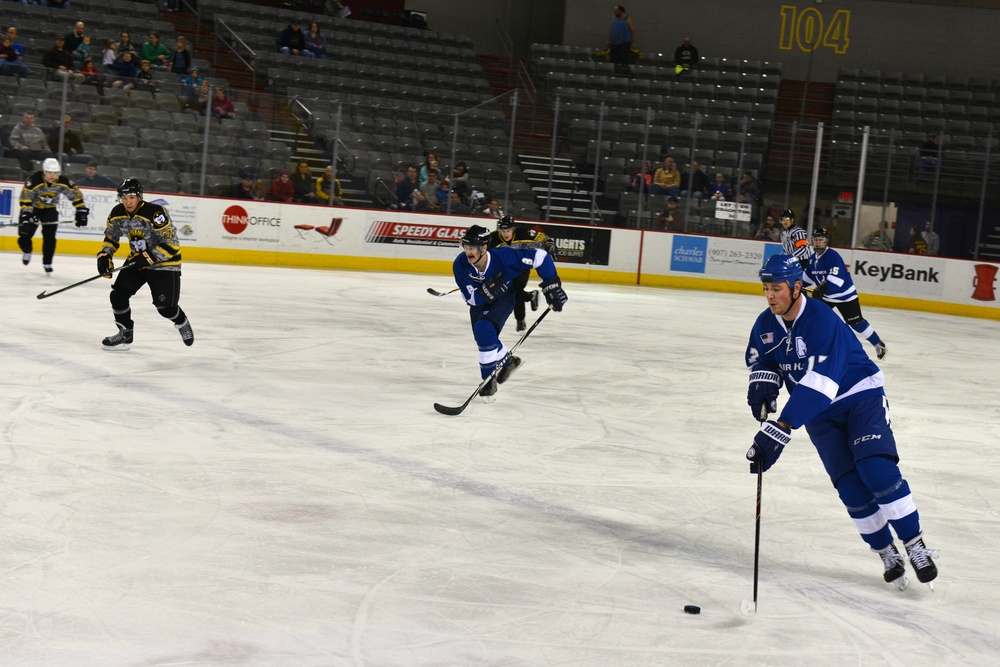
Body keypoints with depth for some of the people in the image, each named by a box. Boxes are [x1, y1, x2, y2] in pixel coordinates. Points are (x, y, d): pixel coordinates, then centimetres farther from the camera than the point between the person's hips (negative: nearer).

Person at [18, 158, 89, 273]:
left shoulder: (63, 182, -21)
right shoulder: (34, 180, -31)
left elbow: (76, 194, -10)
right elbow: (25, 198, -31)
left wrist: (81, 210, -15)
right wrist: (25, 215, -38)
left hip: (50, 209, 2)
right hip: (32, 207, -2)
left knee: (49, 237, -10)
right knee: (24, 235, -4)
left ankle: (47, 263, 5)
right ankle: (27, 251, 31)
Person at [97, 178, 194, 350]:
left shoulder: (156, 213, -27)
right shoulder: (117, 213, -7)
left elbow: (171, 245, -26)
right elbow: (111, 237, 12)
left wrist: (148, 257, -30)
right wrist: (105, 255, -4)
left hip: (164, 263, -6)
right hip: (137, 260, 6)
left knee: (165, 307, -7)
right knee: (118, 294, -7)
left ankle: (182, 323, 27)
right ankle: (125, 334, 12)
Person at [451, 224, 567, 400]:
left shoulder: (503, 256, -37)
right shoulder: (460, 265, -28)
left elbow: (540, 256, -29)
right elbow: (471, 298, -24)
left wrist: (552, 286, -29)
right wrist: (487, 290, -45)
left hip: (504, 297, -4)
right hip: (479, 301, 4)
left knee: (484, 330, -24)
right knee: (483, 336, 6)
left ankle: (489, 380, -9)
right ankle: (507, 361, 39)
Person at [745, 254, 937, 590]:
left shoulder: (823, 321, -29)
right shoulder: (766, 324, -6)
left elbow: (817, 385, -38)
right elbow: (759, 359, 15)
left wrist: (779, 429, -43)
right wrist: (762, 384, -10)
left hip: (861, 396, -5)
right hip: (819, 413, 5)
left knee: (877, 470, -20)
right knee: (850, 486, -5)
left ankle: (916, 546, -8)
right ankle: (886, 553, 8)